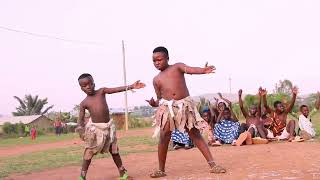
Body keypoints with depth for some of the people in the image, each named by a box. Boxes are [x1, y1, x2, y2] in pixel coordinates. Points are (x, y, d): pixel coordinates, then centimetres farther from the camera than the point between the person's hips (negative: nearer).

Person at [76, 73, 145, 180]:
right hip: (94, 128, -2)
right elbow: (81, 119, -1)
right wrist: (80, 129, -21)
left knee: (114, 150, 12)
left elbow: (117, 89, -8)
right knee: (89, 152, -1)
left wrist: (131, 86, -17)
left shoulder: (101, 91, 1)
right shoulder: (84, 103, -1)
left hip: (109, 125, 2)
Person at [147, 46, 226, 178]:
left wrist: (203, 70, -36)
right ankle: (161, 170, 8)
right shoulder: (156, 79, 13)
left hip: (185, 105, -2)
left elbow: (190, 70, -15)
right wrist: (154, 103, -9)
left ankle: (212, 164, -1)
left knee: (195, 134, -2)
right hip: (167, 107, 2)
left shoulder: (177, 67, 5)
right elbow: (159, 99, 14)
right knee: (164, 137, -5)